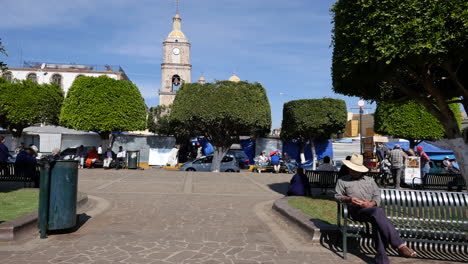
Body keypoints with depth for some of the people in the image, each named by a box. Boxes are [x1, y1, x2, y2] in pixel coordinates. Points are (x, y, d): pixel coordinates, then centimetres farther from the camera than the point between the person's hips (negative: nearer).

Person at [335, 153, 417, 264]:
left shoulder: (370, 180, 24)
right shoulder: (342, 181, 16)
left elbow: (377, 196, 15)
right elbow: (337, 196, 11)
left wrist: (371, 204, -8)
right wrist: (349, 199, -9)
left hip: (371, 208, 3)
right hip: (357, 211, -3)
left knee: (378, 223, -34)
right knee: (378, 211, -34)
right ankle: (400, 245, -38)